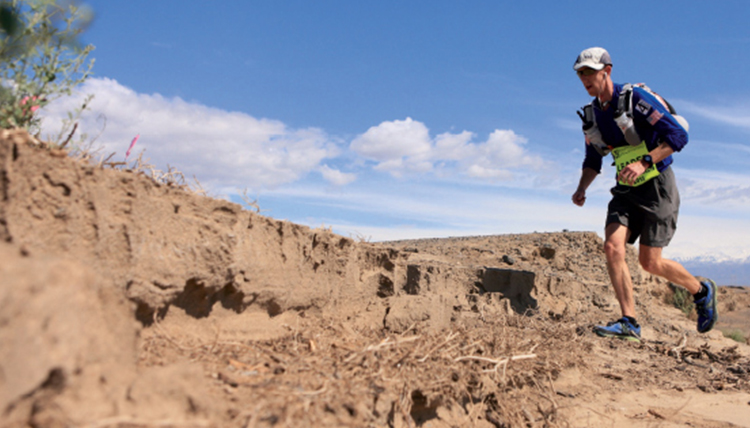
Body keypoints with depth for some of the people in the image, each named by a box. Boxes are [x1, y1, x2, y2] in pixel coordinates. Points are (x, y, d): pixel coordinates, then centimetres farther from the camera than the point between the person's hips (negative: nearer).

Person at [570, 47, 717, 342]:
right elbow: (593, 160, 16)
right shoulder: (591, 115, 6)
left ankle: (701, 291, 27)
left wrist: (644, 162, -32)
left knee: (649, 262, -1)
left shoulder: (636, 98, -15)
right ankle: (629, 323, -9)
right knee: (612, 247, -15)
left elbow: (678, 135, -20)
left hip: (657, 186, -6)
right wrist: (582, 188, -2)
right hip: (626, 190, 6)